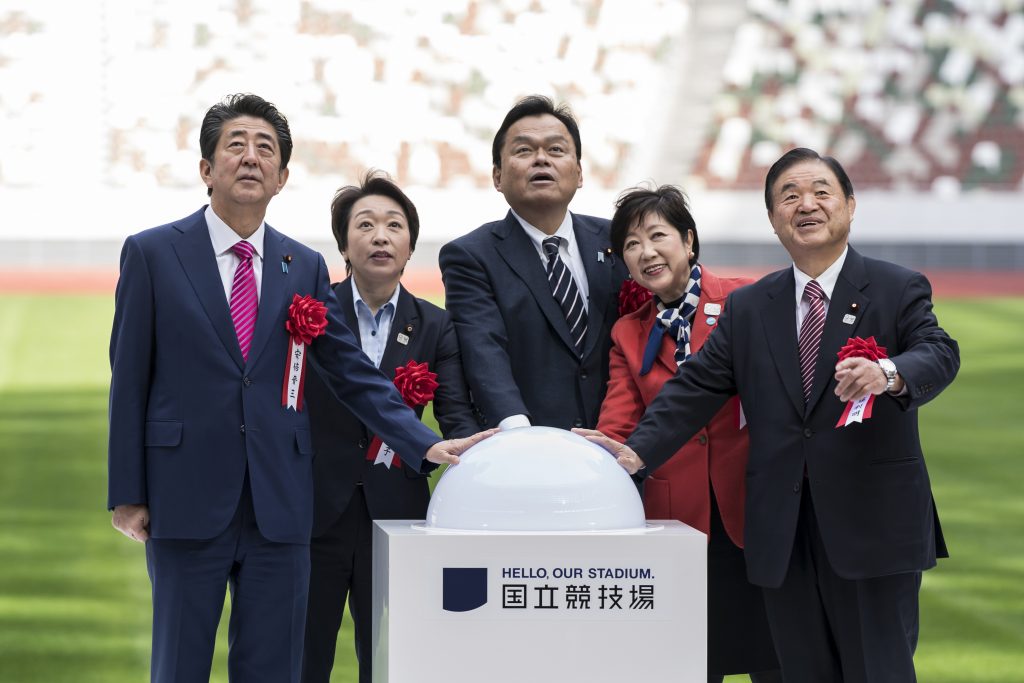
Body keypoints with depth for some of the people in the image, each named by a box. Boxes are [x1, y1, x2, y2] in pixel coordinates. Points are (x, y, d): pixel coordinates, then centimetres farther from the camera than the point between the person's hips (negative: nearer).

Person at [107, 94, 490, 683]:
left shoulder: (306, 268, 10)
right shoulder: (152, 254, 2)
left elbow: (353, 371, 9)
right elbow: (130, 379, 1)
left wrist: (426, 443, -3)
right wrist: (127, 494, -3)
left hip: (280, 504, 3)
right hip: (187, 501, -3)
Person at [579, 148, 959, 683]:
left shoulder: (898, 290, 2)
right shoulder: (747, 308, 13)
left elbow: (940, 353, -14)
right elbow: (696, 386, 7)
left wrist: (889, 373, -37)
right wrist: (638, 451, -9)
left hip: (871, 525, -3)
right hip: (784, 537, 3)